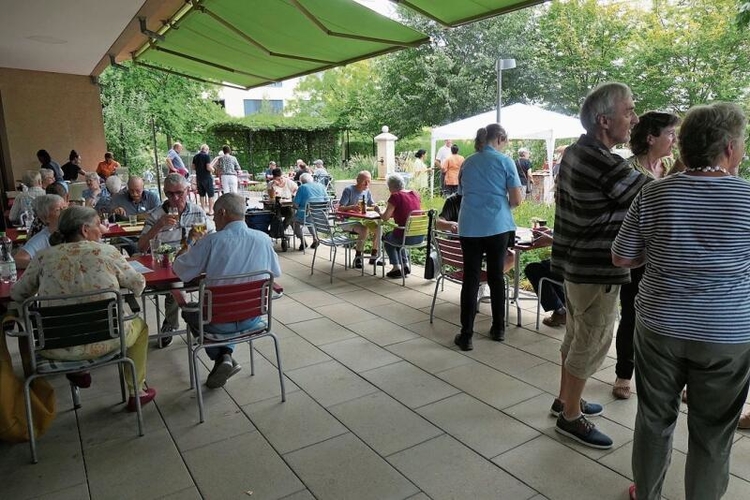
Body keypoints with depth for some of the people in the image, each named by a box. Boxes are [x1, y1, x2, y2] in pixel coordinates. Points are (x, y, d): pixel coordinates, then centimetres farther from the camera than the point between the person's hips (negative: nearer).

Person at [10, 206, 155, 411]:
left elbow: (17, 294, 9)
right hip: (103, 341, -2)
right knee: (139, 325, 28)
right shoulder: (106, 251, -6)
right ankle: (136, 392, 29)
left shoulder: (44, 257, 0)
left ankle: (78, 371, 36)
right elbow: (138, 285, 3)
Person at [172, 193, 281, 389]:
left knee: (189, 312, 30)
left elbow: (180, 271, -8)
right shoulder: (264, 239, -8)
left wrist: (193, 243, 8)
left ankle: (222, 357, 15)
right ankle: (226, 354, 23)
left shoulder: (212, 241, -18)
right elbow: (276, 272, 7)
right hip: (252, 318, 4)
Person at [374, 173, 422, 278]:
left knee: (386, 237, 27)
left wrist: (378, 211, 12)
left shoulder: (395, 197, -10)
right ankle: (405, 264, 28)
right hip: (420, 237, 6)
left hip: (407, 237, -6)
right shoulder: (415, 194, 9)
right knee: (397, 237, 35)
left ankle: (396, 267, 20)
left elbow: (385, 218, -7)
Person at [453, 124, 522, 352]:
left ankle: (466, 336, 3)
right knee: (496, 277, 10)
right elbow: (516, 200, -4)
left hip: (469, 227, 2)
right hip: (497, 226, -2)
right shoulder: (504, 162, -1)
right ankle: (498, 329, 23)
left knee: (470, 279, 3)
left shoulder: (467, 163, 10)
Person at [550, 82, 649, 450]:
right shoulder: (605, 165, -23)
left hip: (574, 261, 10)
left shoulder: (574, 151, 7)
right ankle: (571, 417, 18)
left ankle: (565, 399, 36)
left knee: (576, 336, 21)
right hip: (597, 268, -10)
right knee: (591, 344, 4)